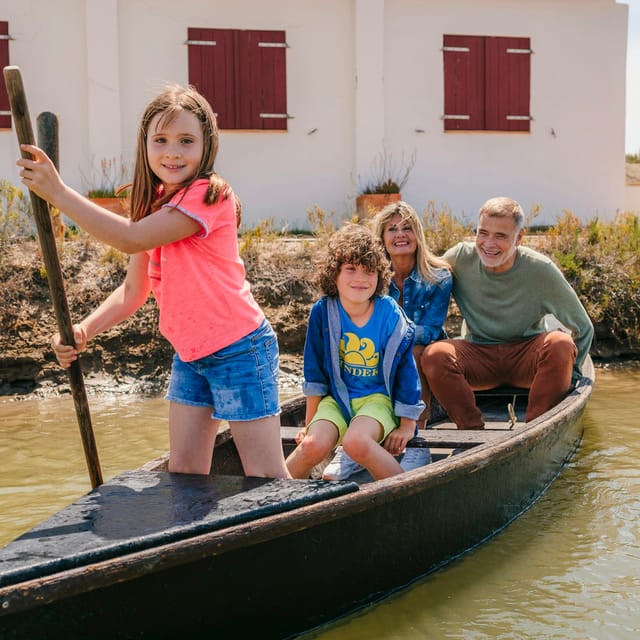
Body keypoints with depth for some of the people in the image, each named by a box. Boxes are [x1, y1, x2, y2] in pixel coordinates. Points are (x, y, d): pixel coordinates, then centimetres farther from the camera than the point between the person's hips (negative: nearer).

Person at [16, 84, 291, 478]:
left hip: (238, 351, -8)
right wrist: (84, 330, -9)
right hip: (189, 355, 8)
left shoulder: (208, 195, -18)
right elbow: (134, 290, 7)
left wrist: (58, 193, -24)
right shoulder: (156, 203, 8)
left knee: (267, 478, -2)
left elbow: (131, 239, -26)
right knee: (183, 472, 10)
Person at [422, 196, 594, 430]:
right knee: (434, 355, -29)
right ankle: (473, 430, -19)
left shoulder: (541, 270, -13)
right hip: (478, 355, 1)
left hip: (526, 356, -1)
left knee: (561, 344, -32)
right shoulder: (460, 259, -11)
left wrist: (565, 374, -5)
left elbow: (583, 328, -3)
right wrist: (440, 342, -3)